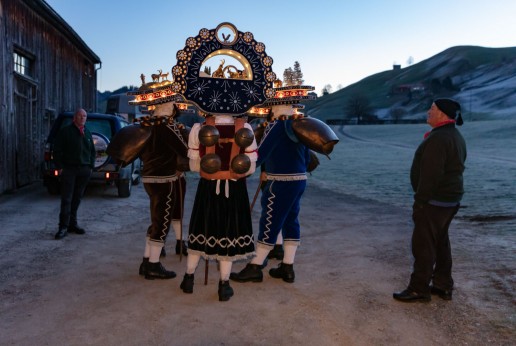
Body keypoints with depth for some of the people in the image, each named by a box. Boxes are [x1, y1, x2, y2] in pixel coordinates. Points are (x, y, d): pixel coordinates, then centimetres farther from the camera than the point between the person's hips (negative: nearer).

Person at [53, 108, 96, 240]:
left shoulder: (87, 133, 17)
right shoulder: (65, 131, 0)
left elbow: (93, 151, 23)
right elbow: (57, 150, -2)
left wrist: (91, 166, 12)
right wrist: (60, 167, -8)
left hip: (84, 170, 5)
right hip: (69, 169, -5)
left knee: (77, 199, 9)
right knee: (66, 199, -7)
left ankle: (72, 224, 17)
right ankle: (63, 227, -4)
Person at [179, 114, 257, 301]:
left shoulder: (199, 129, -8)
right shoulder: (245, 128, -9)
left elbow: (194, 165, -2)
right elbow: (250, 167, -5)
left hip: (208, 187, 1)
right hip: (235, 189, -1)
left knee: (202, 229, 17)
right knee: (229, 232, 11)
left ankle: (189, 278, 29)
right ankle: (224, 285, 19)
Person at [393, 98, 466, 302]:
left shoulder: (438, 138, -21)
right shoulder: (455, 136, 13)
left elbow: (430, 175, -25)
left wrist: (420, 201, -20)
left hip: (434, 201, -10)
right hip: (450, 199, 10)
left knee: (423, 244, -2)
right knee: (440, 242, 17)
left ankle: (419, 289, 7)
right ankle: (443, 286, 26)